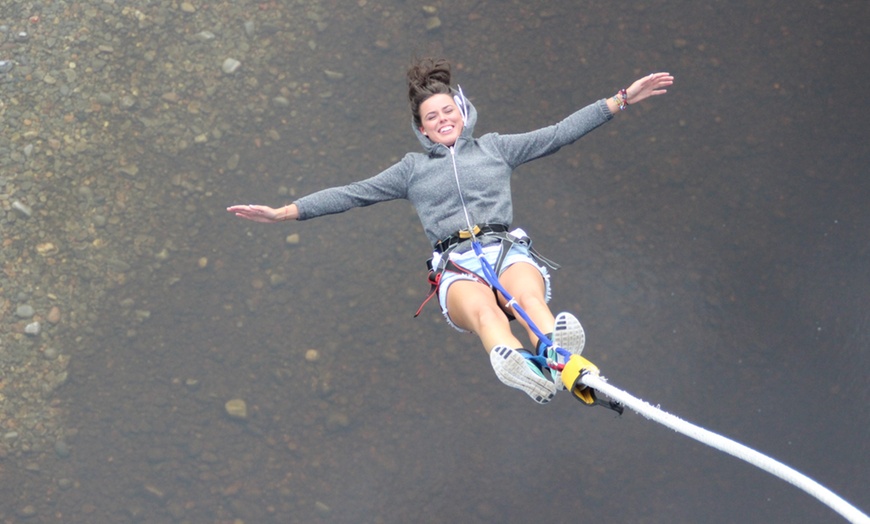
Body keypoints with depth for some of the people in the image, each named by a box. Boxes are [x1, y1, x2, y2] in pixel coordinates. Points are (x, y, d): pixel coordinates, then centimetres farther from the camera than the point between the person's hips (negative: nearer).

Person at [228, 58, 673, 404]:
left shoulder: (494, 147, 27)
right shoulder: (412, 169, 27)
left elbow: (560, 133, 24)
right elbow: (352, 194, 23)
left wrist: (623, 99, 21)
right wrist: (282, 213, 16)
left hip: (508, 250, 1)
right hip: (456, 266, -1)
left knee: (529, 296, -37)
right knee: (482, 309, -39)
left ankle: (559, 356, -68)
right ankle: (511, 361, -71)